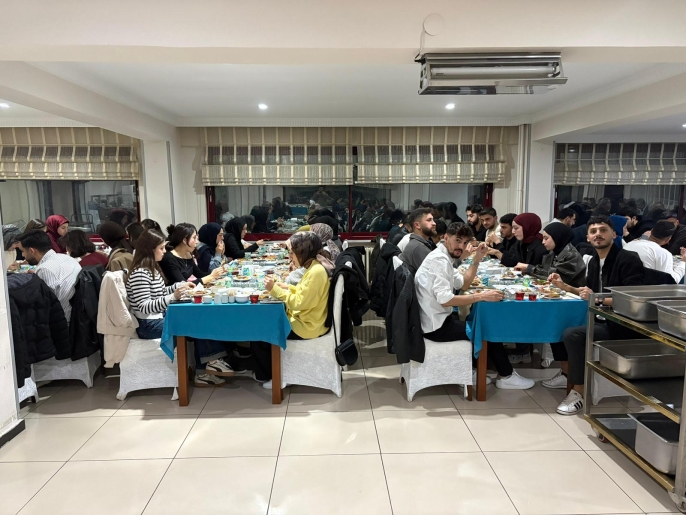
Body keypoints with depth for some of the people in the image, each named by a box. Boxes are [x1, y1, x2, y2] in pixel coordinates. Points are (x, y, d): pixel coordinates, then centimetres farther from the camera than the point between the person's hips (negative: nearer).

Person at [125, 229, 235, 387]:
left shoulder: (152, 268, 10)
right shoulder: (140, 274, -20)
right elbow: (144, 307, -26)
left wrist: (179, 285, 11)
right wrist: (173, 296, -35)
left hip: (160, 318, 9)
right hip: (149, 325, -9)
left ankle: (211, 363, -1)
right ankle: (210, 363, 3)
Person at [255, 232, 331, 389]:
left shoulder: (316, 272, -25)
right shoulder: (313, 268, 5)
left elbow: (299, 303, -26)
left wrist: (274, 289, -22)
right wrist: (287, 287, 5)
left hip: (306, 327, -10)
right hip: (303, 320, 10)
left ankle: (271, 376, 17)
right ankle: (266, 372, 27)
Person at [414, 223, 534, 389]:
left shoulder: (443, 258, 12)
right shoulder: (439, 259, -20)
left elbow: (463, 284, 17)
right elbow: (445, 299, -31)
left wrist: (477, 259, 5)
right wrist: (481, 296, -27)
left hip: (437, 319, 10)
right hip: (436, 326, -10)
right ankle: (506, 376, 19)